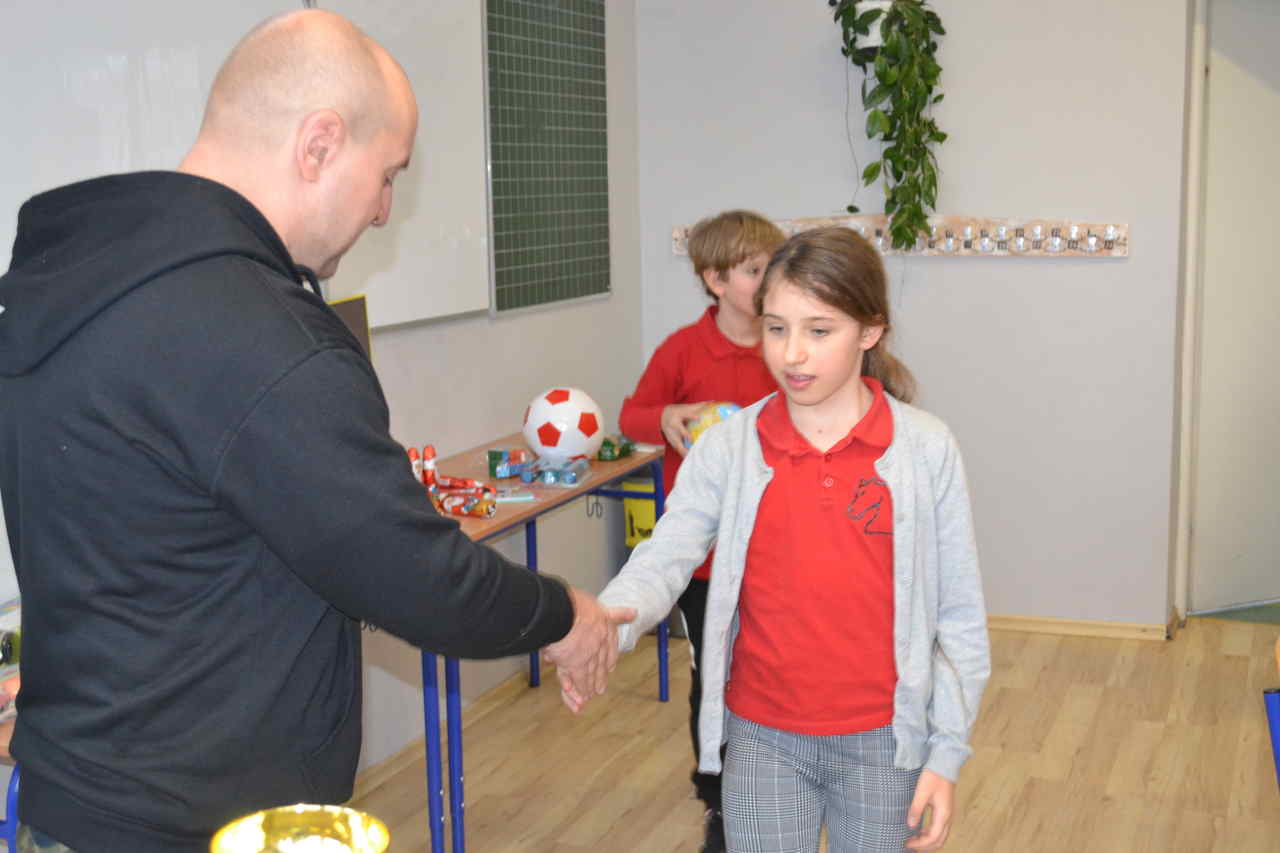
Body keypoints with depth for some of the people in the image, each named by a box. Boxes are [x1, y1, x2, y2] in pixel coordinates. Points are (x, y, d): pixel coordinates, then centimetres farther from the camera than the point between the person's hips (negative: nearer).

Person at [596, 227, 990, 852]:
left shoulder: (925, 448, -6)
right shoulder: (725, 448, -4)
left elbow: (960, 615, -3)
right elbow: (661, 561, -14)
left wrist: (946, 753, -4)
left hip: (883, 742, 0)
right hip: (763, 742, 1)